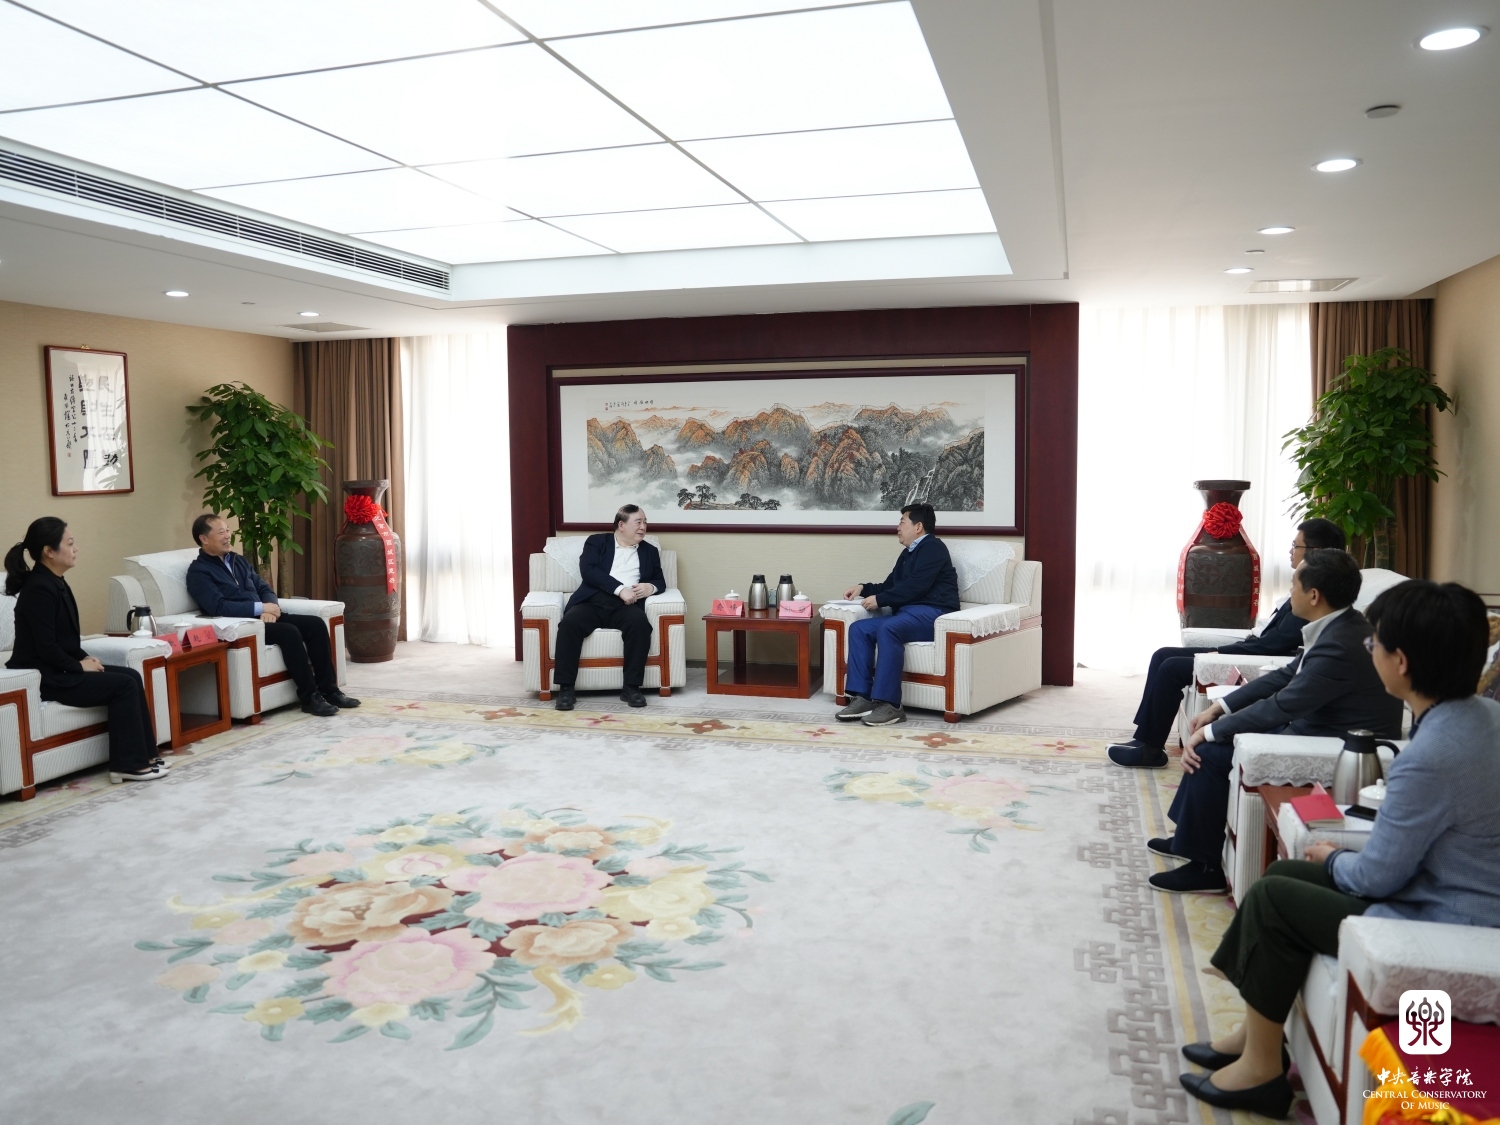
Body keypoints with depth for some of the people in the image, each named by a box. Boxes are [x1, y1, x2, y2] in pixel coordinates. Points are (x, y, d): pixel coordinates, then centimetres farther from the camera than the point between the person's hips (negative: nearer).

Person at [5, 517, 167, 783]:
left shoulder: (55, 582, 11)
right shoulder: (39, 588, -20)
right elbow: (45, 646, -23)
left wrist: (84, 658, 4)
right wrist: (79, 666, -12)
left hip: (59, 668, 10)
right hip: (42, 676, -9)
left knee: (131, 676, 0)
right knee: (124, 685, -14)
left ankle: (143, 754, 2)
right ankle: (128, 765, -9)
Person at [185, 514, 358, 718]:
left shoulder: (239, 561, 21)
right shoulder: (198, 572, -3)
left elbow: (264, 588, 16)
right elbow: (218, 607, -17)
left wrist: (270, 608, -7)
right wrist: (260, 608, -19)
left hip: (263, 617, 8)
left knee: (316, 623, -12)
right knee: (289, 631, -31)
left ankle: (328, 689, -10)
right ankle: (310, 697, -25)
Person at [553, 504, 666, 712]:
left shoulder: (650, 551, 22)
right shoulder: (596, 541, 12)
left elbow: (660, 581, 18)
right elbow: (588, 570, -4)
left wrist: (651, 587, -8)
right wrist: (620, 589, -16)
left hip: (625, 606, 2)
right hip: (593, 601, -1)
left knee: (640, 622, -33)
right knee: (570, 622, -32)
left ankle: (631, 687, -25)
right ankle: (566, 688, -25)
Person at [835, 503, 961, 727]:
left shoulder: (932, 547, -5)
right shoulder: (908, 553, 24)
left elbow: (914, 587, -16)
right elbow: (890, 585, 30)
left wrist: (879, 600, -11)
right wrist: (863, 588, 12)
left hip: (932, 614, -9)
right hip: (908, 614, 9)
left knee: (887, 629, -35)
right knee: (859, 628, -11)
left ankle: (889, 703, -35)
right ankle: (863, 697, -19)